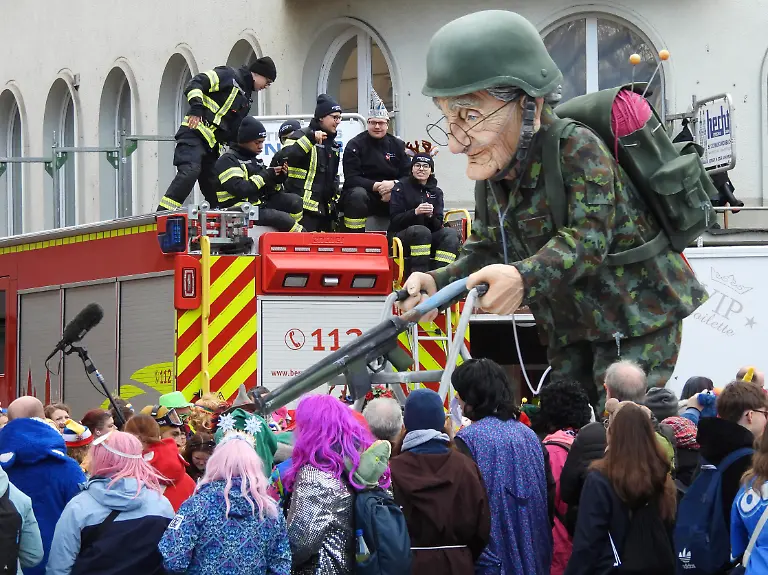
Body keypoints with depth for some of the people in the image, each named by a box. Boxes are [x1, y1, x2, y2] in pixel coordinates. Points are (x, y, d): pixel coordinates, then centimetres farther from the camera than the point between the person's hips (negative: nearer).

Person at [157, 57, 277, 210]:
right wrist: (196, 107, -27)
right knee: (189, 172, -27)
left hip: (211, 144, 9)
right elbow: (195, 84, -14)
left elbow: (234, 129, 30)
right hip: (194, 134, -9)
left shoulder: (245, 99, 26)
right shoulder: (228, 76, -1)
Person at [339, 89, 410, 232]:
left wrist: (393, 184, -18)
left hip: (390, 198, 4)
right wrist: (376, 186, -24)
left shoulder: (397, 145, 10)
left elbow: (408, 176, 4)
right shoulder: (355, 145, -1)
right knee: (358, 194, -37)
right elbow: (351, 179, -12)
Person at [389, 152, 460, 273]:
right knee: (421, 231, -36)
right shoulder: (401, 187, 4)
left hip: (428, 239, 4)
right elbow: (394, 220, -7)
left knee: (451, 233, -23)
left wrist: (430, 216, -16)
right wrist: (415, 212, -21)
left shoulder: (436, 192, 14)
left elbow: (438, 226, 6)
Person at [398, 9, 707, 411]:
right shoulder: (491, 176, 0)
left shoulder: (577, 148, -24)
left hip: (637, 316, -8)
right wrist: (438, 282, -20)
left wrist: (523, 276, -50)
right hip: (569, 328, 8)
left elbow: (589, 237, -33)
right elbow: (484, 251, 2)